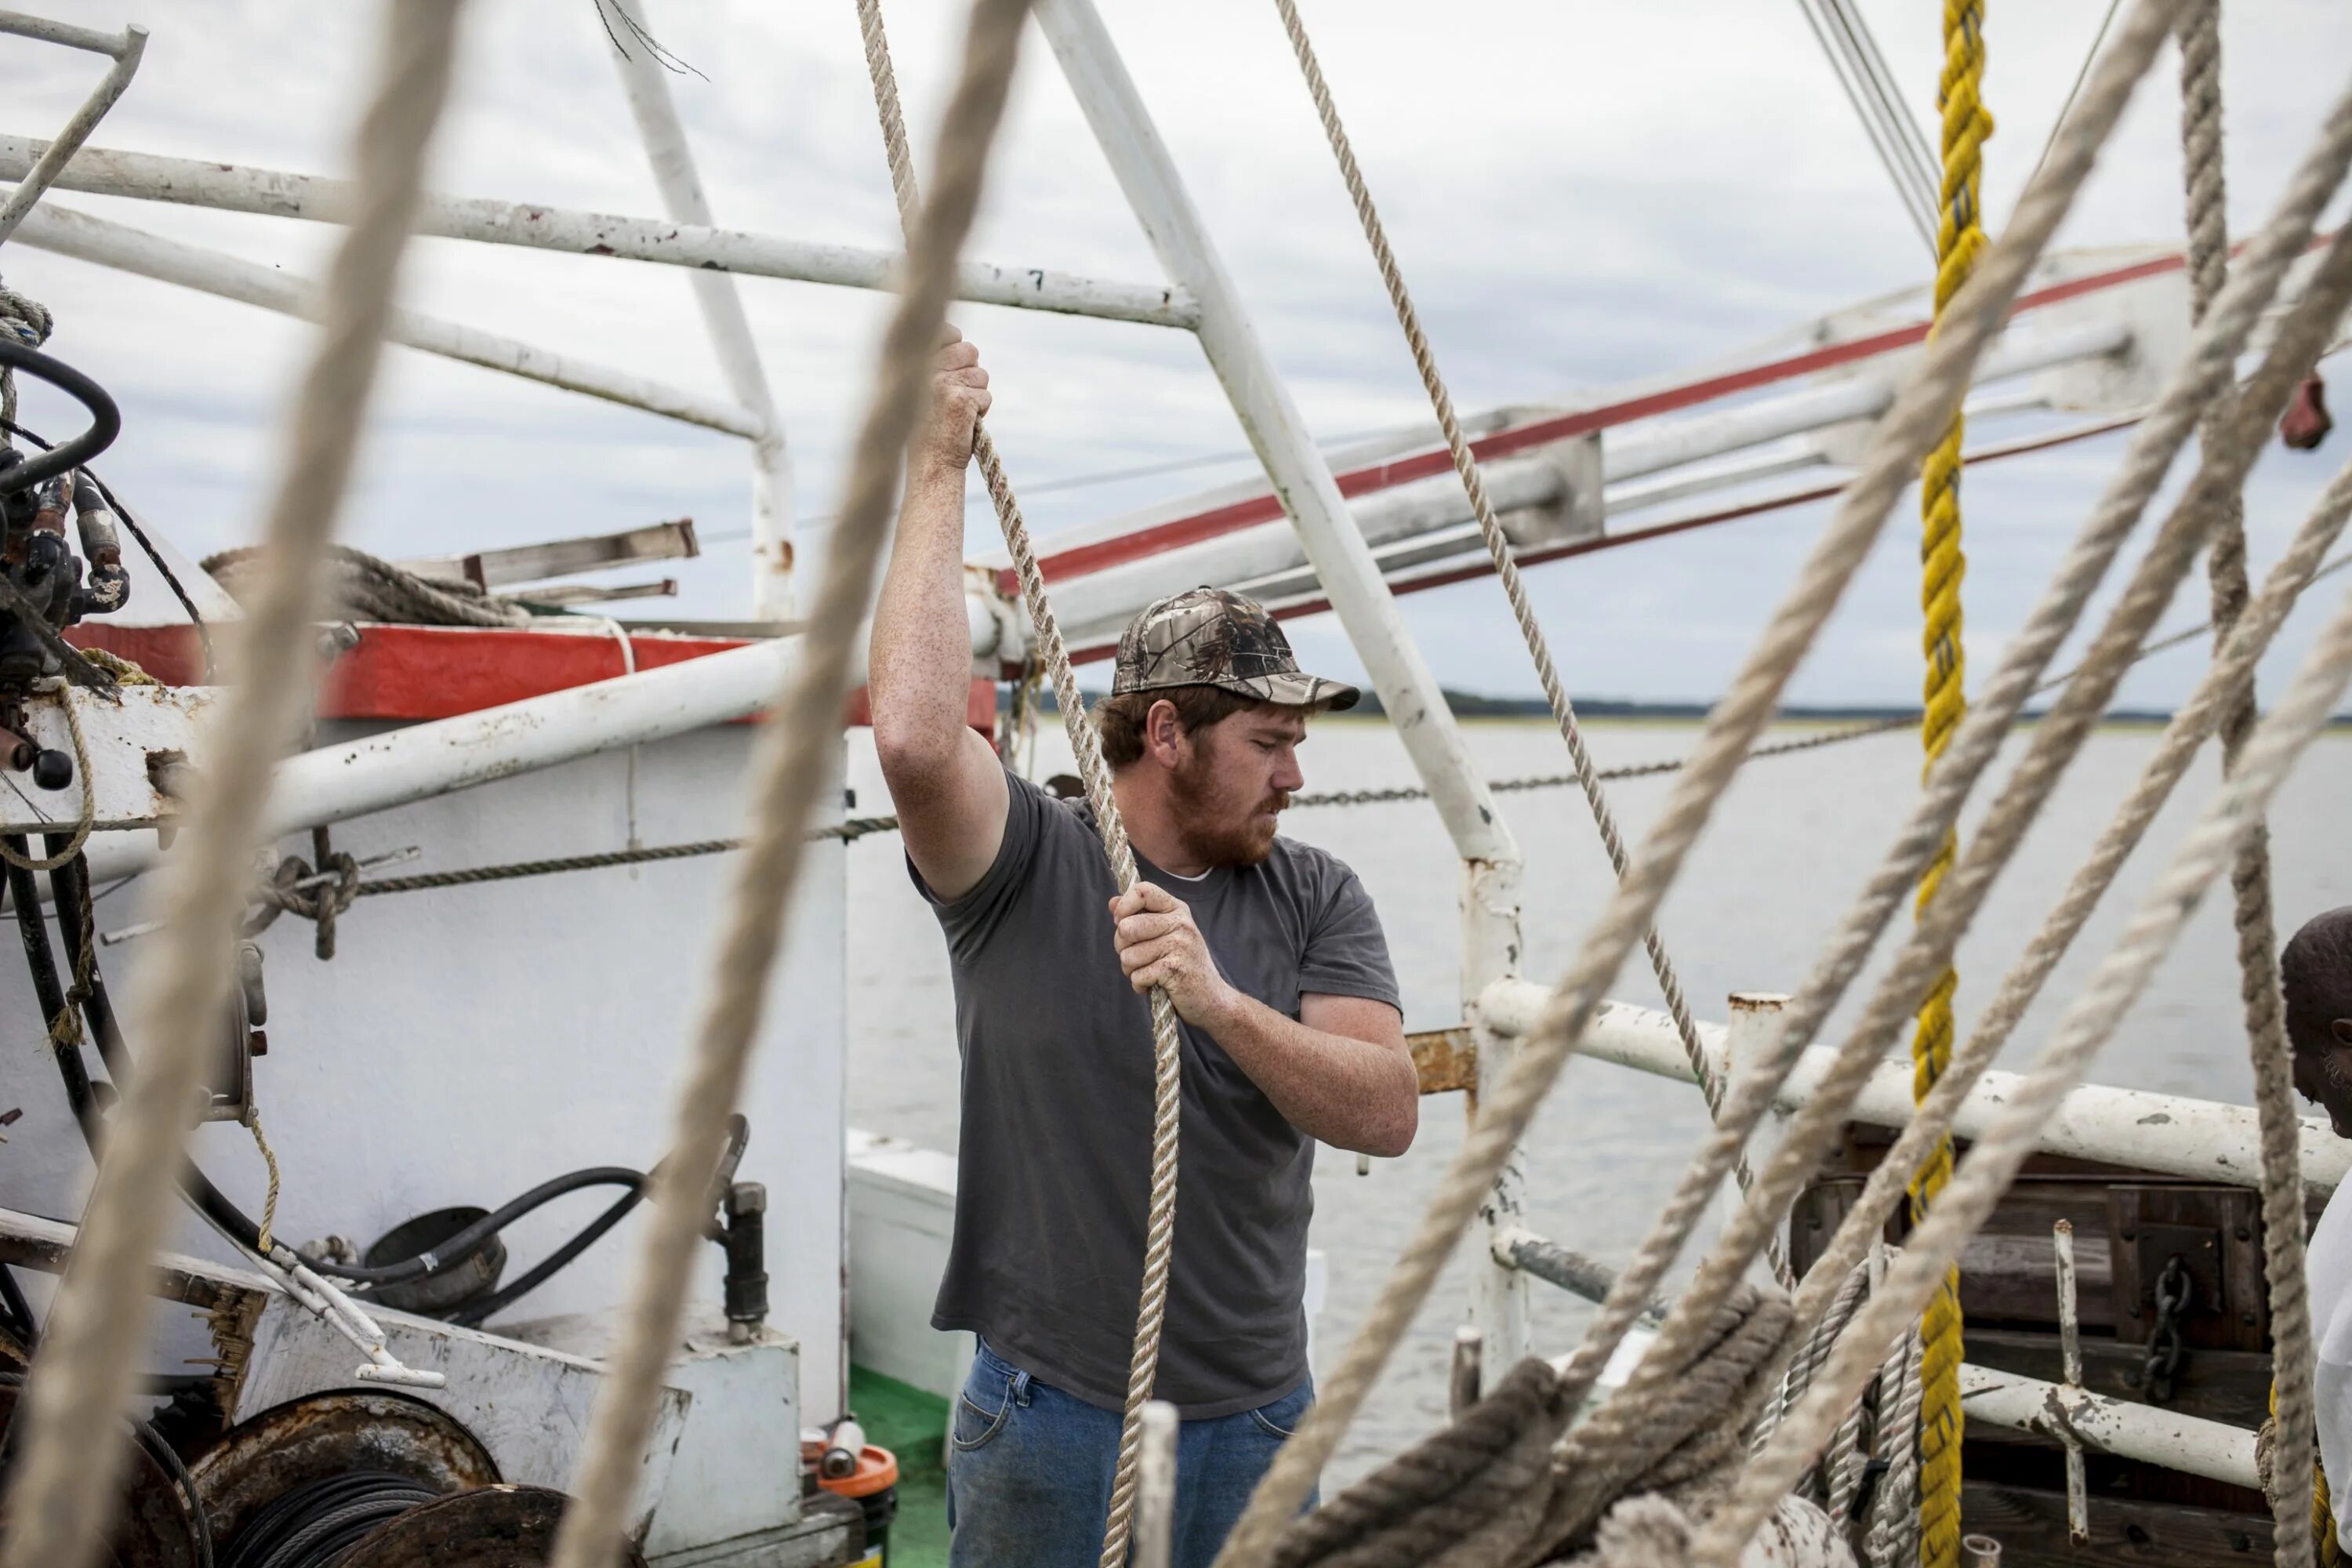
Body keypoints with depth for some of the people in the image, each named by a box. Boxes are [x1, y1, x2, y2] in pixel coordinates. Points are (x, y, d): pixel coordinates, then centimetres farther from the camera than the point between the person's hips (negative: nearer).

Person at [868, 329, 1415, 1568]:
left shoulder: (1318, 899, 2)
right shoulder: (1026, 867, -7)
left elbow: (1388, 1113, -9)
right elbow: (914, 736, -27)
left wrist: (1221, 1004, -26)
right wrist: (938, 469, -20)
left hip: (1258, 1419, 3)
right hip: (1050, 1416, -3)